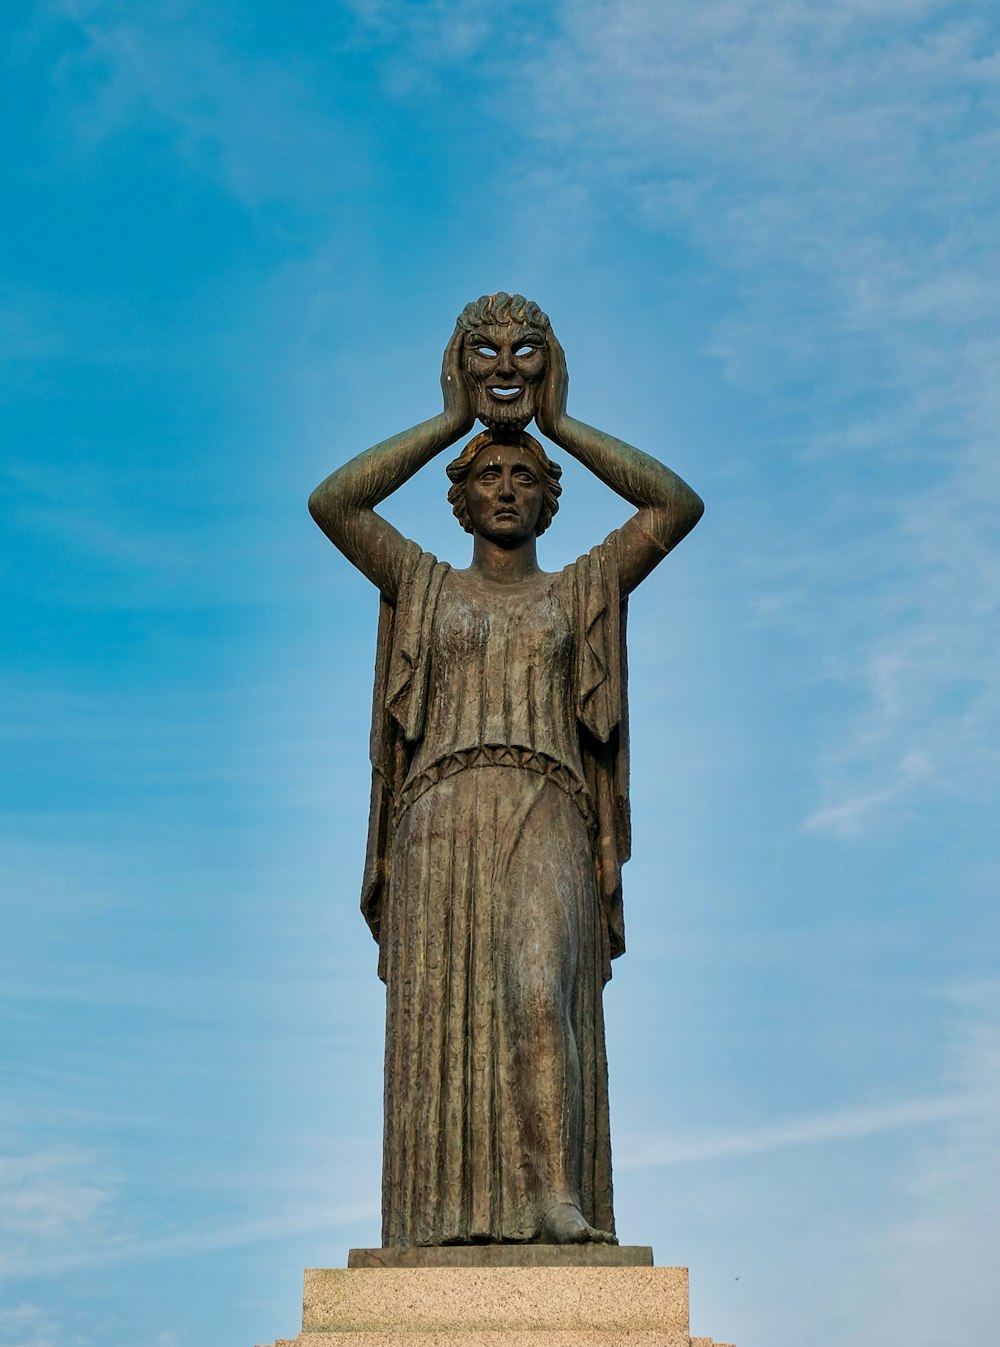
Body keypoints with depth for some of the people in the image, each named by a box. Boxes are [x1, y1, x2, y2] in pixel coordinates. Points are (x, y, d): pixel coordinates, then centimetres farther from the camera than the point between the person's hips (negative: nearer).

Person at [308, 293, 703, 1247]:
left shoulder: (582, 589, 20)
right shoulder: (424, 587, 22)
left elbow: (679, 505, 9)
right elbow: (331, 502, 9)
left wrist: (556, 424, 14)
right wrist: (457, 420, 13)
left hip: (546, 819, -1)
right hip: (443, 819, 1)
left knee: (539, 996, -23)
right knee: (445, 1024, -9)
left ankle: (562, 1204, -29)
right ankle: (455, 1226, -11)